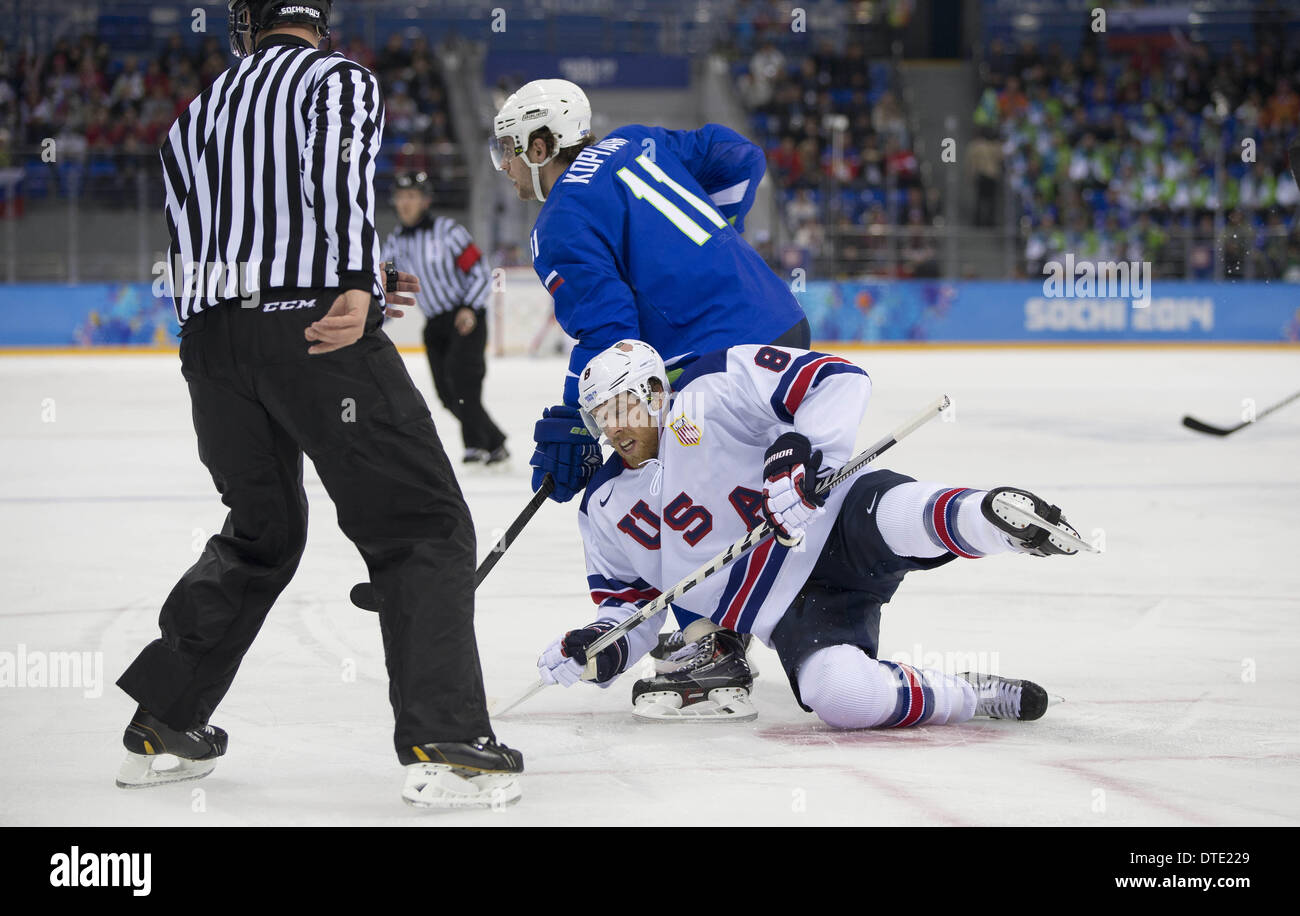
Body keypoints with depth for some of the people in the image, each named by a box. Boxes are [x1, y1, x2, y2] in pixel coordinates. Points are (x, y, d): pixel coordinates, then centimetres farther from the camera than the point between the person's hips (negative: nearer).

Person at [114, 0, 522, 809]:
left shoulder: (196, 116, 25)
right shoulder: (340, 79, 7)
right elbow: (342, 172, -13)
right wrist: (357, 283, -25)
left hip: (210, 340, 6)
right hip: (318, 334, -6)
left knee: (262, 531, 25)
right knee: (425, 527, -1)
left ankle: (162, 725, 25)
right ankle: (444, 745, -13)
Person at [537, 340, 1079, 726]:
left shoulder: (716, 387, -5)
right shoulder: (606, 506, 13)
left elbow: (838, 380, -12)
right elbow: (627, 601, 20)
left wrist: (802, 448, -28)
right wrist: (603, 647, -2)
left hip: (840, 523, -4)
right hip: (786, 613, 4)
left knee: (899, 514, -42)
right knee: (845, 697, -29)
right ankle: (980, 698, -13)